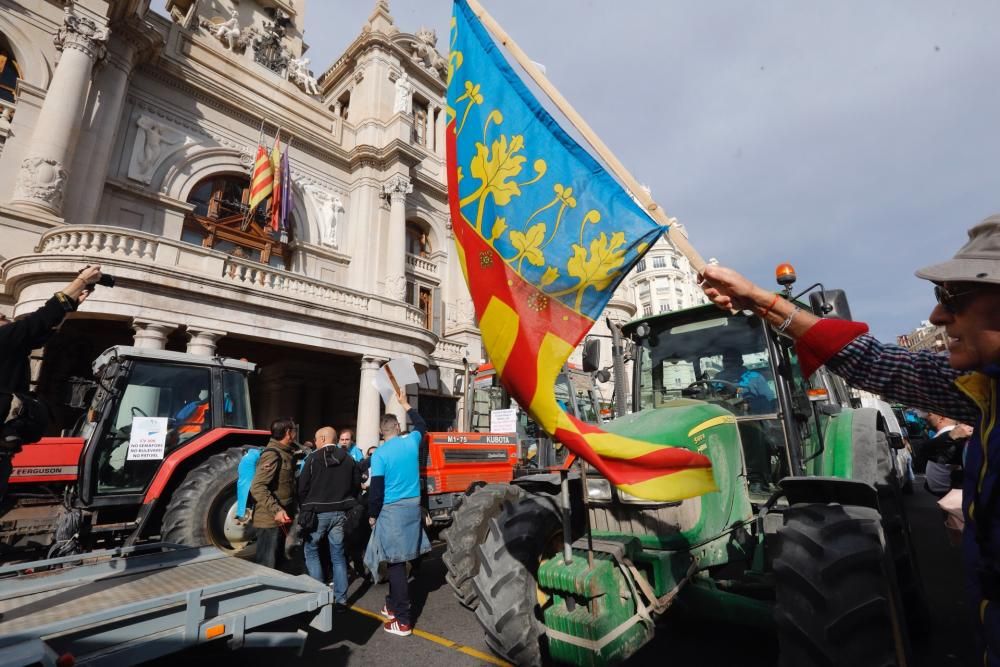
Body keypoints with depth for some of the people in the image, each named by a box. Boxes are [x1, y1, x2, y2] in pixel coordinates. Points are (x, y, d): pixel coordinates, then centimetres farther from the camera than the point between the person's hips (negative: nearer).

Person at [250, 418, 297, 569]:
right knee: (267, 565, 0)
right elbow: (257, 487, -25)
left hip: (282, 519, 9)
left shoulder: (286, 453, 11)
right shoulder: (272, 455, -19)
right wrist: (276, 510, -31)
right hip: (270, 520, -9)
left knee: (278, 561, 19)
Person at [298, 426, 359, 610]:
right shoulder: (349, 459, 2)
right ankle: (341, 599, 14)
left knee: (311, 551, 16)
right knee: (338, 555, 11)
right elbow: (357, 485, 4)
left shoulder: (313, 458, -9)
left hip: (317, 512, -3)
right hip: (340, 513, 3)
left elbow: (303, 486, -7)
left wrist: (303, 509, 7)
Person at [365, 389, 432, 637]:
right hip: (413, 506, 6)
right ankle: (393, 604, 34)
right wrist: (405, 404, 31)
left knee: (396, 563, 0)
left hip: (391, 510, -6)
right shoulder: (411, 442, 3)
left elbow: (376, 488, -11)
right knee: (398, 560, 19)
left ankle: (403, 621, 4)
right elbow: (422, 426, 25)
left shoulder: (380, 454, -11)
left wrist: (372, 515, 2)